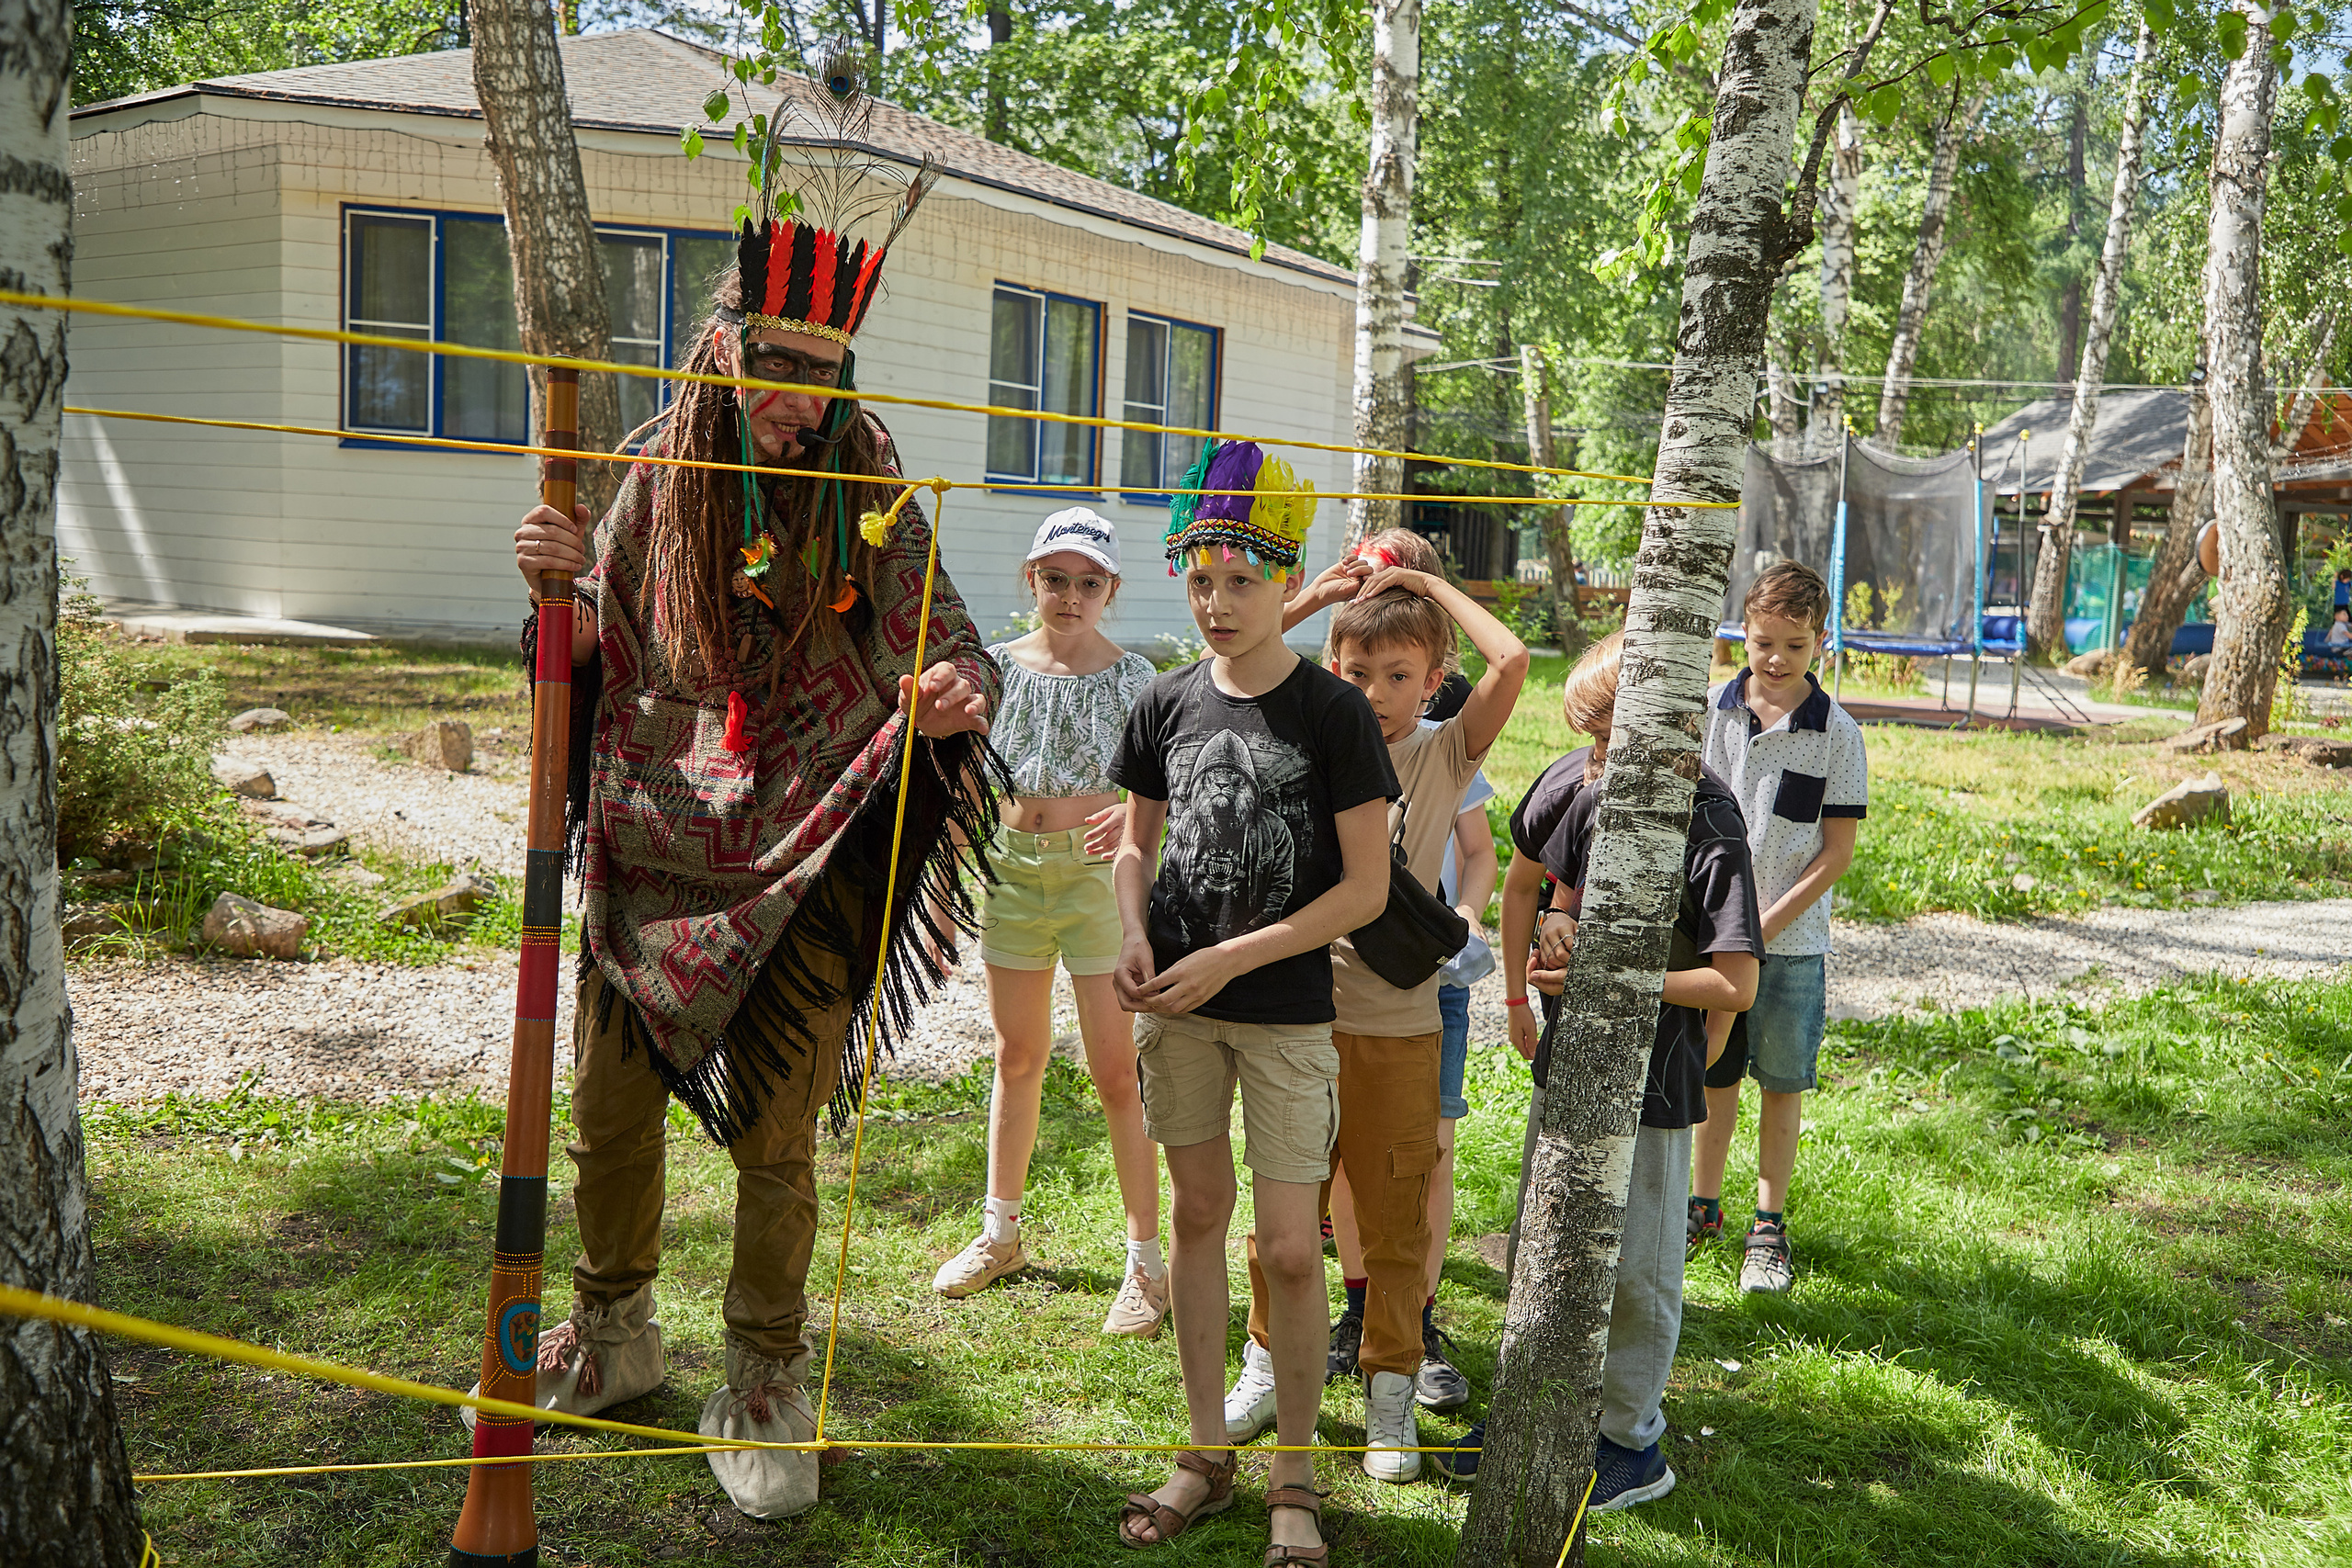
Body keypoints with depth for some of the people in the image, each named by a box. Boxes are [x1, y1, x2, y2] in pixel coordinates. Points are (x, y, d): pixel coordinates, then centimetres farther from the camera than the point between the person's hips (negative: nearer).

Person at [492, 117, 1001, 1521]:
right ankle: (616, 1337, 38)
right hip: (656, 858, 4)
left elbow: (950, 654, -8)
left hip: (806, 872, -3)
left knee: (775, 1139, 3)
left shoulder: (868, 502, -7)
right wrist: (558, 584, -12)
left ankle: (766, 1391, 22)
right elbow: (601, 657, 10)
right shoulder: (658, 485, 1)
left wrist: (957, 700, -32)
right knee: (610, 1105, 14)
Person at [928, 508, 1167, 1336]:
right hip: (1011, 867, 3)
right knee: (1018, 1055, 16)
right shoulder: (999, 666, 4)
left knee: (1116, 1074, -1)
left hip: (1096, 872, -3)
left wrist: (1134, 816, -27)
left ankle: (1147, 1261, 9)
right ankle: (1000, 1230, 32)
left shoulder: (1133, 677, -4)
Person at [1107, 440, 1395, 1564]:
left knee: (1289, 1247, -2)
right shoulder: (1168, 704, 2)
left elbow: (1366, 887, -11)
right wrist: (1133, 934, -6)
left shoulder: (1332, 713, -10)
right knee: (1197, 1213, 12)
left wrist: (1230, 960, -16)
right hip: (1178, 1006, 4)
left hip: (1287, 1012, -4)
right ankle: (1206, 1458, 27)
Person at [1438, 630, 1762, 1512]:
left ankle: (1630, 1440, 24)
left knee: (1634, 1272, 7)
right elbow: (1543, 877, 20)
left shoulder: (1709, 831, -20)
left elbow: (1736, 986, -22)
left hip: (1649, 1086, -7)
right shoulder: (1587, 787, 0)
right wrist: (1554, 923, 4)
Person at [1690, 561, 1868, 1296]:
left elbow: (1836, 854, -7)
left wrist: (1763, 926, -12)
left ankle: (1768, 1223, 21)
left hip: (1790, 938, -2)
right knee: (1713, 1073, 13)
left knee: (1783, 1081, 7)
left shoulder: (1837, 734, -7)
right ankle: (1703, 1205, 30)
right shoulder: (1708, 710, -1)